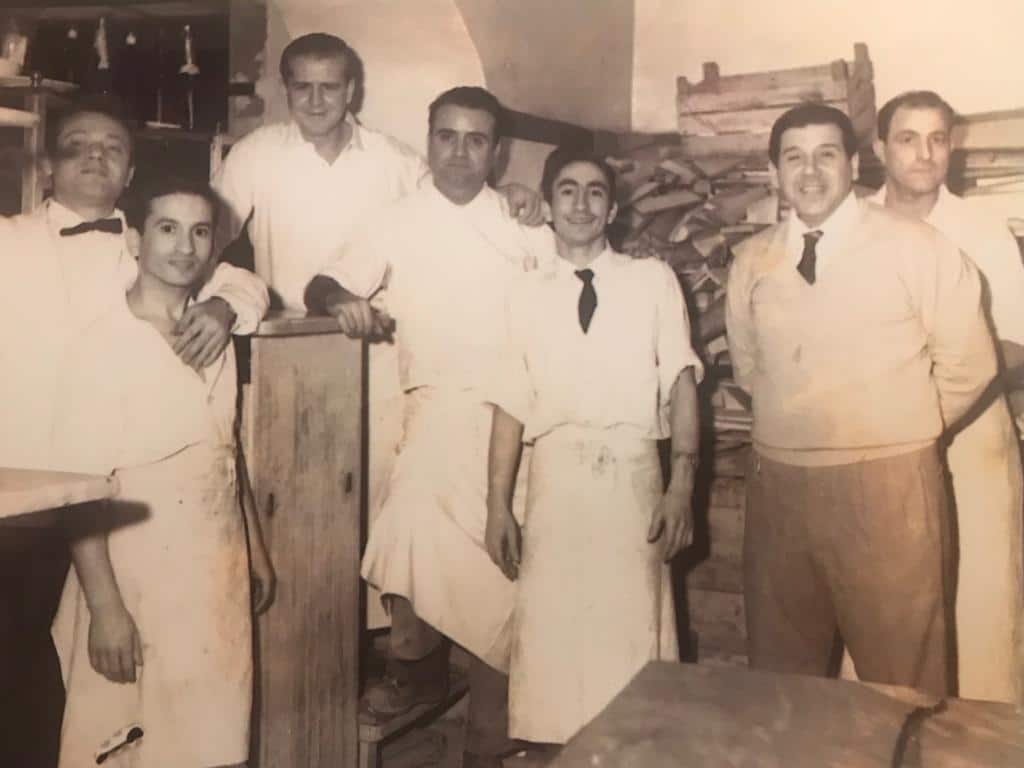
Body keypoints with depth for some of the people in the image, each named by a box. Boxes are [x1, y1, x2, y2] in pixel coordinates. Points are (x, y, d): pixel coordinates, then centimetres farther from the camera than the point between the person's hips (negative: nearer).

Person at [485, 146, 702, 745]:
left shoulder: (653, 279, 9)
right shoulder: (528, 291, 13)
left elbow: (681, 382, 2)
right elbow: (511, 403, 9)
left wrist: (682, 484, -8)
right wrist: (498, 506, 5)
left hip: (632, 473, -1)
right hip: (555, 475, 1)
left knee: (631, 631, 0)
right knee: (552, 632, 3)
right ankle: (559, 742, 17)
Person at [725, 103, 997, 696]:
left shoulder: (915, 247, -6)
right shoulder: (753, 259, 6)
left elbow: (969, 363, -1)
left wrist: (904, 431, 5)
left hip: (887, 487, -4)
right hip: (777, 484, 4)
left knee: (902, 678, 7)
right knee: (779, 672, 17)